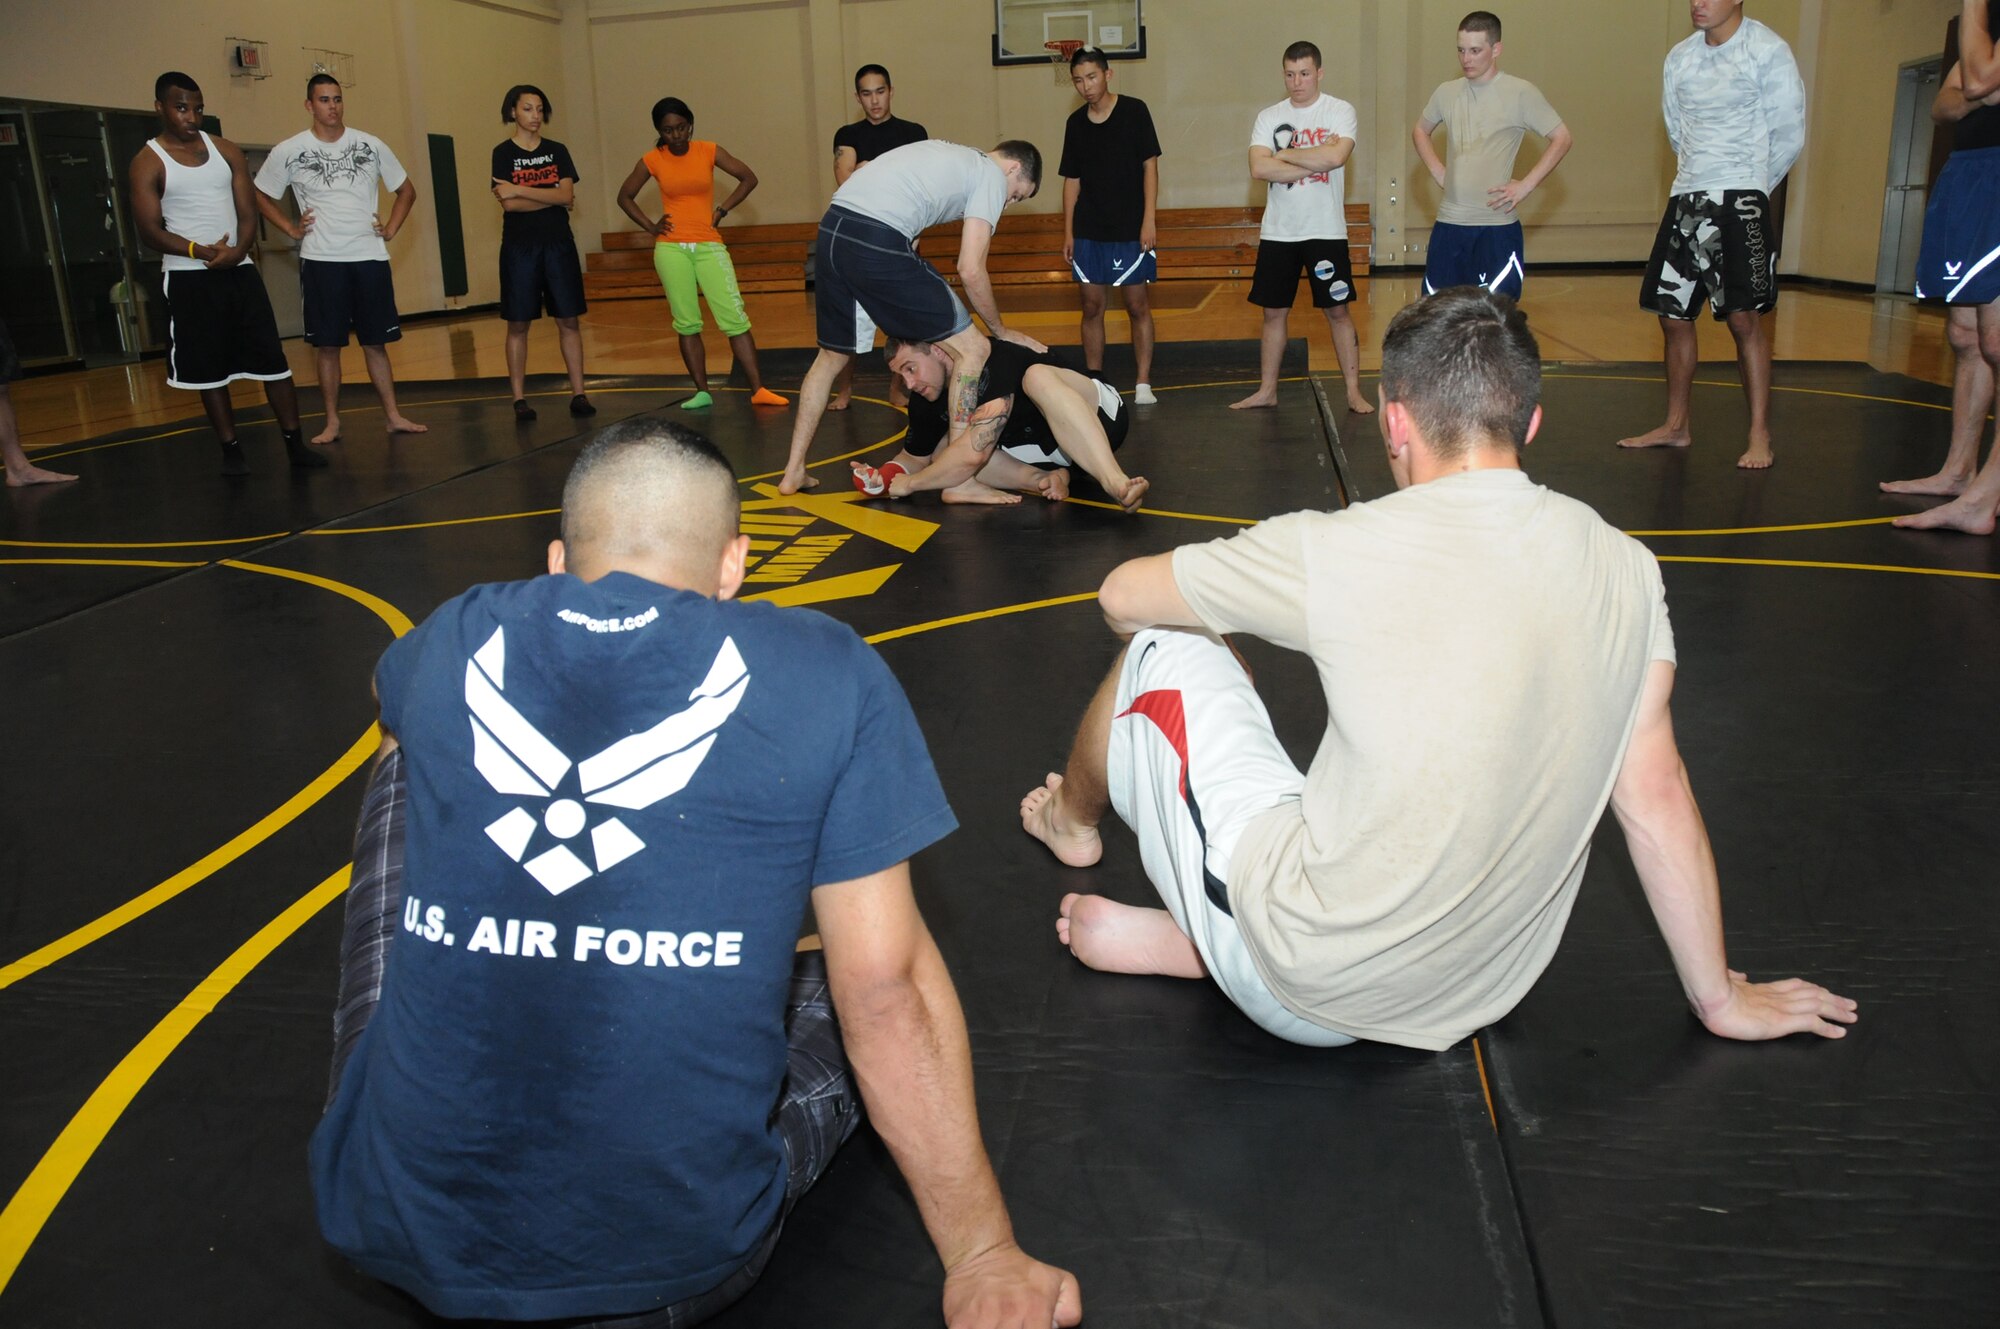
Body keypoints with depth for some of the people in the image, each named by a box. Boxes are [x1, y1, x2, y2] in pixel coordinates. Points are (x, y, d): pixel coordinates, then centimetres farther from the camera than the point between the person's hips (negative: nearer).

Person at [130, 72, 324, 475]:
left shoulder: (226, 151, 8)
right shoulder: (148, 163, -2)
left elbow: (248, 212, 5)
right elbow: (149, 232, -7)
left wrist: (238, 250, -16)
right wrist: (199, 251, -24)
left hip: (239, 270, 3)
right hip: (188, 279, -3)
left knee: (273, 360, -1)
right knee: (209, 370, 3)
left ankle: (295, 443, 5)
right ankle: (231, 449, 11)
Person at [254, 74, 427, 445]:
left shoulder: (370, 146, 3)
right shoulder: (288, 152, -1)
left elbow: (406, 190, 14)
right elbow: (260, 196, 11)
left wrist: (391, 229, 4)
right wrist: (291, 229, 1)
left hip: (370, 258, 1)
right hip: (321, 261, -1)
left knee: (376, 342, 5)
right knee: (328, 345, 2)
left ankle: (393, 416, 11)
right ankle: (332, 422, 9)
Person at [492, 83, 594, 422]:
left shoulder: (557, 151, 8)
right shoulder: (503, 153, 0)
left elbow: (567, 196, -7)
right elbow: (509, 204, -12)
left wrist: (519, 189, -12)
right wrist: (553, 197, -11)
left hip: (558, 244, 2)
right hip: (519, 246, -2)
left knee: (568, 320, 0)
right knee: (518, 324, 0)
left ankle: (578, 394, 4)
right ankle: (519, 398, 5)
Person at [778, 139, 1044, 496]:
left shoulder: (946, 154, 32)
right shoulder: (992, 174, 8)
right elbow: (970, 270, -1)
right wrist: (1000, 330, 14)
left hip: (829, 230, 9)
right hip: (877, 243, -8)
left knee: (833, 355, 26)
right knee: (971, 349, 1)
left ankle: (793, 472, 30)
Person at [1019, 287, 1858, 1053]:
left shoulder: (1336, 552, -17)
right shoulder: (1624, 569, -3)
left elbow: (1121, 600, -2)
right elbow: (1656, 798, 3)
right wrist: (1720, 999, 16)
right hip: (1460, 1006, 5)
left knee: (1167, 654, 13)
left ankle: (1072, 822, 41)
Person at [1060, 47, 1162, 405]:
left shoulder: (1134, 111, -4)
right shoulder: (1076, 123, 7)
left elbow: (1149, 165, -5)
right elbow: (1072, 180, 10)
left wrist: (1149, 219, -12)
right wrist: (1068, 231, 6)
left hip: (1130, 229, -3)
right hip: (1088, 231, 4)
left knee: (1137, 305, 0)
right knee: (1092, 306, 5)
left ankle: (1143, 384, 6)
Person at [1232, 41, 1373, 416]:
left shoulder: (1340, 111, -3)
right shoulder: (1268, 117, 4)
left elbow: (1336, 156, -22)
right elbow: (1259, 168, -12)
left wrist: (1286, 154, -11)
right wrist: (1315, 162, -14)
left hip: (1326, 231, -3)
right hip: (1277, 231, 3)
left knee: (1338, 310, 1)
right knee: (1274, 312, 9)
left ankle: (1354, 392, 6)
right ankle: (1267, 390, 19)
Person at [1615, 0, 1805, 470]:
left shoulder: (1768, 51, -6)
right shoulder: (1680, 57, 9)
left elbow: (1789, 136, -3)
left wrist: (1752, 185, 5)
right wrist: (1703, 176, 12)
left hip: (1741, 202, -6)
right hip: (1687, 200, 6)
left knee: (1744, 317, -9)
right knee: (1673, 315, 8)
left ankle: (1760, 436, -3)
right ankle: (1676, 426, 21)